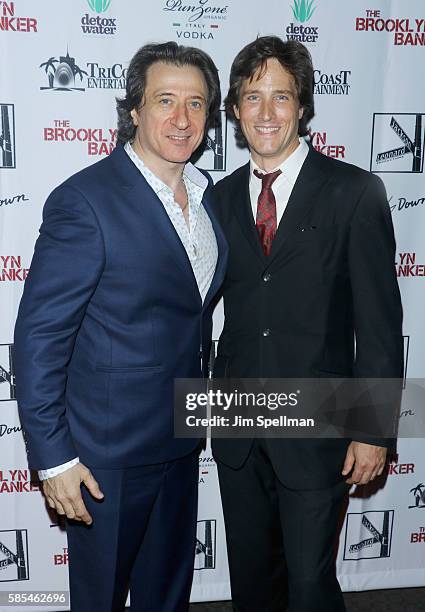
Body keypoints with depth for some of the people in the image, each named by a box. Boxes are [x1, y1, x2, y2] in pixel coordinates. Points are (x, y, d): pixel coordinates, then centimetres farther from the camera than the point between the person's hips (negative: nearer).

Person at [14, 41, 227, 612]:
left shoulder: (204, 192, 3)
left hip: (180, 440, 7)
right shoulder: (85, 202, -20)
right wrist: (54, 457, -17)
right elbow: (38, 336, -18)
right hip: (108, 452, -6)